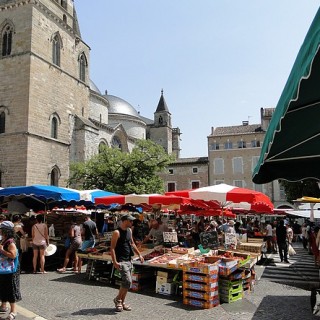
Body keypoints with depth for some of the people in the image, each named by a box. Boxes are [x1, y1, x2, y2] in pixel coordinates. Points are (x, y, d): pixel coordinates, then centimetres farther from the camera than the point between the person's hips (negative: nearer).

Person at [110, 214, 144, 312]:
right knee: (128, 281, -13)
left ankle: (122, 302, 25)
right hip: (121, 261, -8)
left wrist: (139, 254, 18)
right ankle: (117, 299, 7)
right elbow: (112, 248, -16)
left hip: (129, 260, 8)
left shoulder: (129, 230, 10)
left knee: (126, 282, 11)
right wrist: (115, 262, -24)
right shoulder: (117, 232, -14)